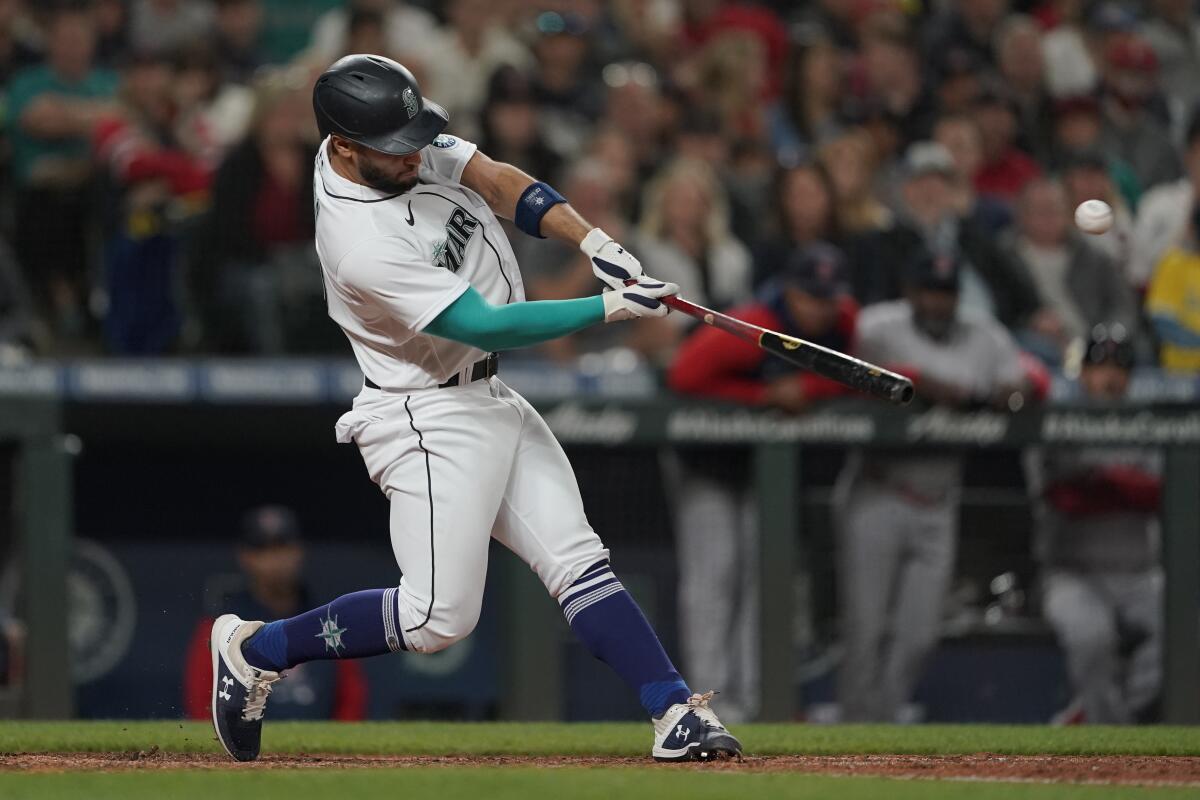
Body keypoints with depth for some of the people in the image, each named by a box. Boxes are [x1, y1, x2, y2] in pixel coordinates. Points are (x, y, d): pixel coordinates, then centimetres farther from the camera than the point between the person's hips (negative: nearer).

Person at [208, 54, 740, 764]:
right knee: (438, 618, -10)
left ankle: (677, 713, -3)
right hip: (431, 421, -9)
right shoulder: (364, 246, -29)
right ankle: (256, 650, 5)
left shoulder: (406, 144, -4)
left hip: (491, 401, 9)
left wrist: (594, 242, -15)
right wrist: (611, 307, -24)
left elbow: (496, 180, 0)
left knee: (580, 564, 1)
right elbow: (489, 326, -26)